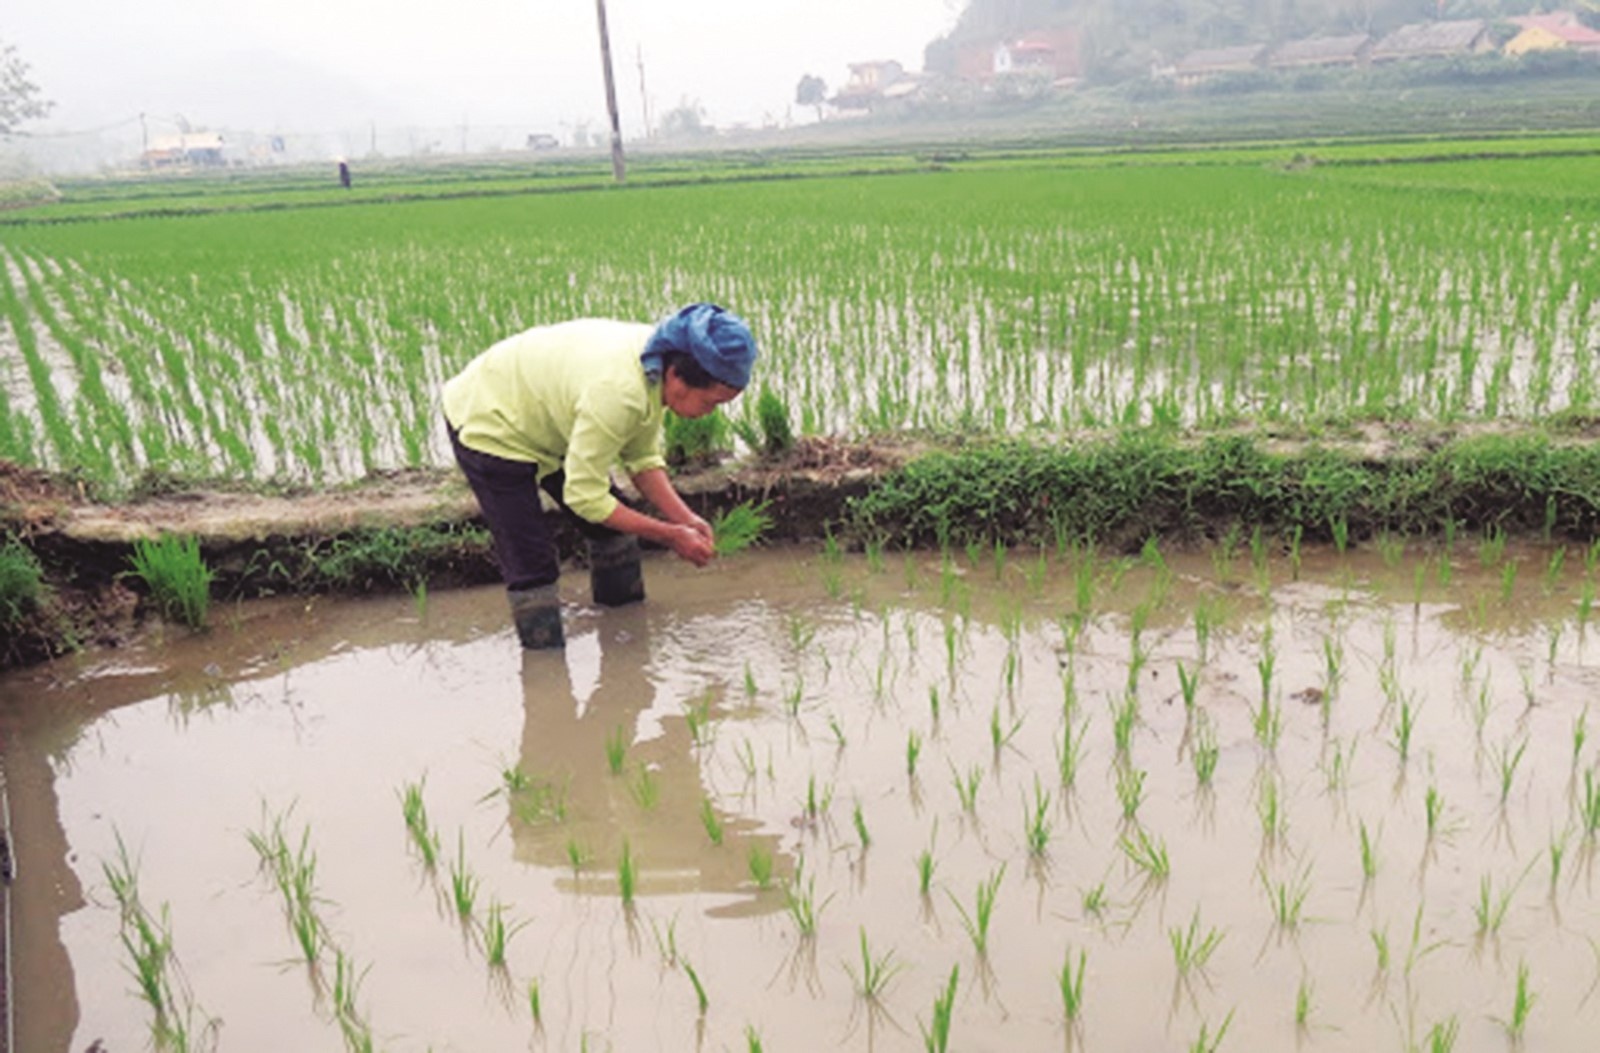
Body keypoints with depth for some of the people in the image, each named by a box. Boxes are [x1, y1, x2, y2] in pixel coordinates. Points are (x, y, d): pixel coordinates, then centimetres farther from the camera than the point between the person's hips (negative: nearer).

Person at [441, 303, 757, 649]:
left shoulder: (658, 366, -14)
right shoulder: (616, 393, -40)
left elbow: (643, 458, -3)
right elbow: (585, 497, -31)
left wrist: (685, 519, -15)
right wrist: (670, 536, -25)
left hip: (542, 415, 8)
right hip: (487, 425, -8)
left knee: (614, 526, 10)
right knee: (532, 568, -10)